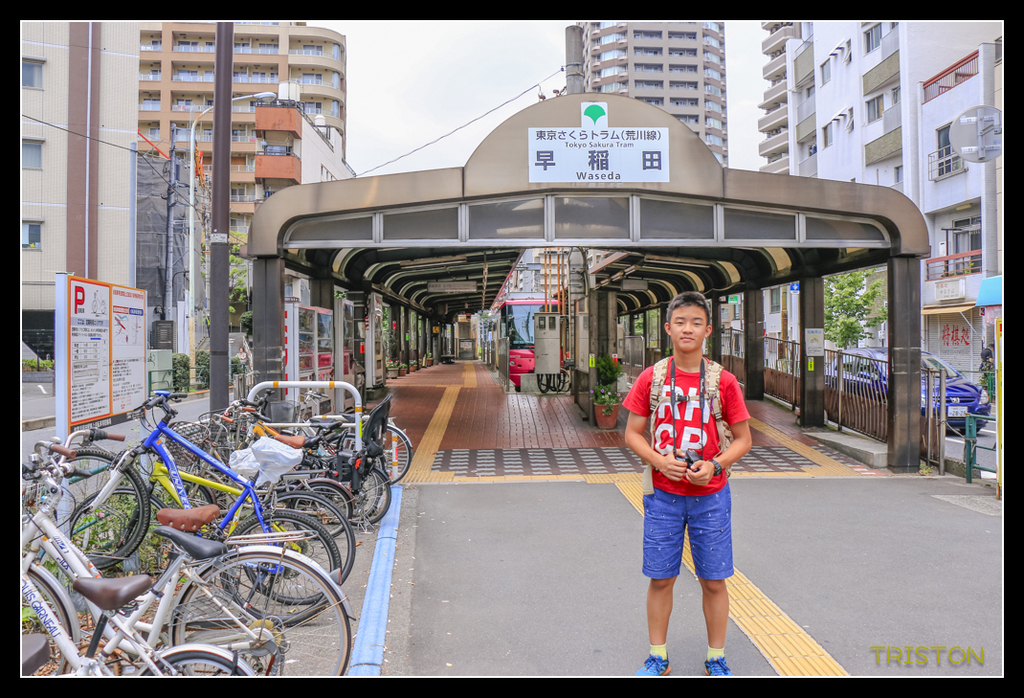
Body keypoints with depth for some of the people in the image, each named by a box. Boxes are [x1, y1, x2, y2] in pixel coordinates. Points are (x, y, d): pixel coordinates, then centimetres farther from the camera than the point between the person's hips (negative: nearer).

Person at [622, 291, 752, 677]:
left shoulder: (724, 381, -4)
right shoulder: (650, 378, -2)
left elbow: (743, 439, 1)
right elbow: (632, 433, 2)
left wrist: (715, 465, -16)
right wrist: (660, 461, -14)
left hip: (710, 496, 0)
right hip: (663, 495, 1)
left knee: (713, 581, 9)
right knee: (660, 578, 9)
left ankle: (716, 659, 28)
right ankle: (657, 658, 26)